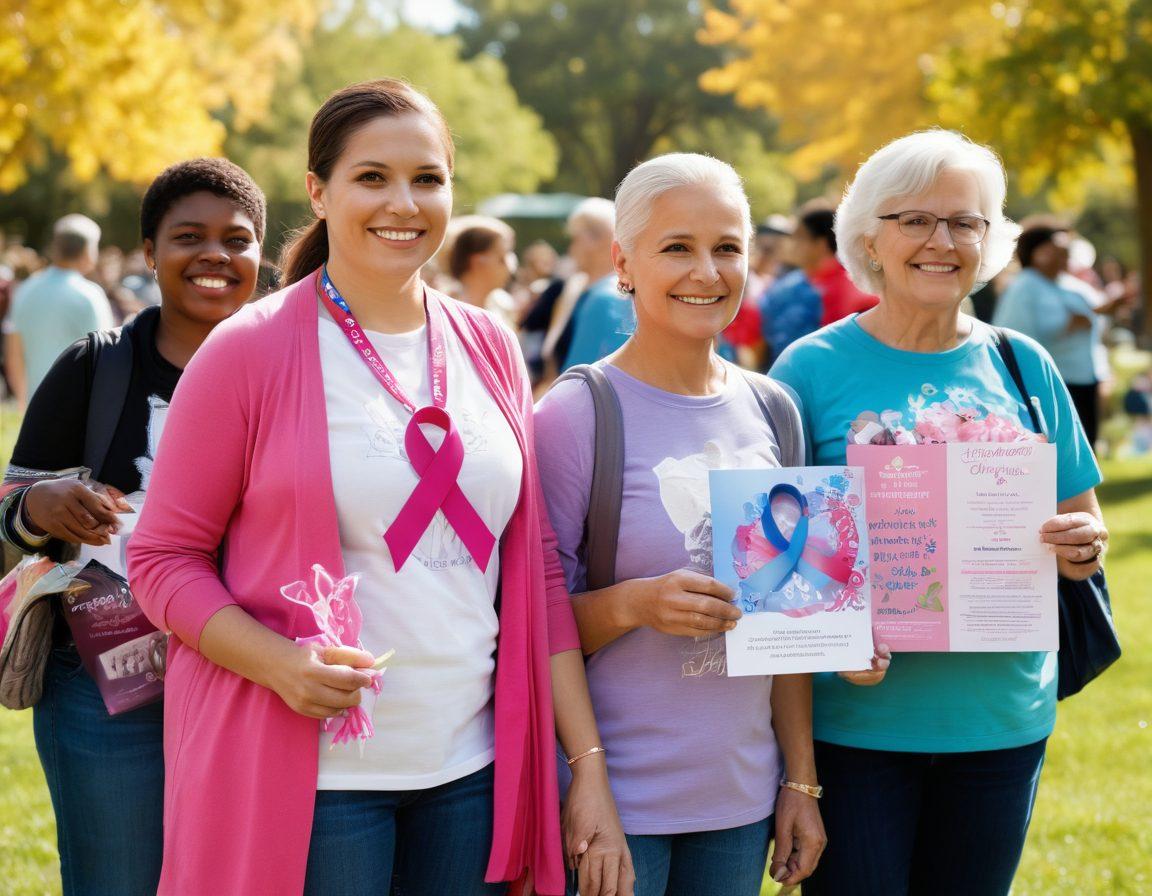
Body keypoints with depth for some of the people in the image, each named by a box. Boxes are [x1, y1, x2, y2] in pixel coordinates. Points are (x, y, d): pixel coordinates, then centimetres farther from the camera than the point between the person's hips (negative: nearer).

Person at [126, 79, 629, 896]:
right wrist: (283, 662, -21)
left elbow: (535, 568, 10)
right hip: (310, 777, -4)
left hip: (471, 768, 4)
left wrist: (589, 765, 5)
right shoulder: (249, 352, -6)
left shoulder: (489, 350, 7)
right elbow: (164, 557, -4)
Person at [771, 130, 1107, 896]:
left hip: (1002, 714, 3)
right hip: (857, 716, -3)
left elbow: (1083, 521, 13)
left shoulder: (1021, 366, 6)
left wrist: (1083, 547, -10)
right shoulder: (814, 367, -4)